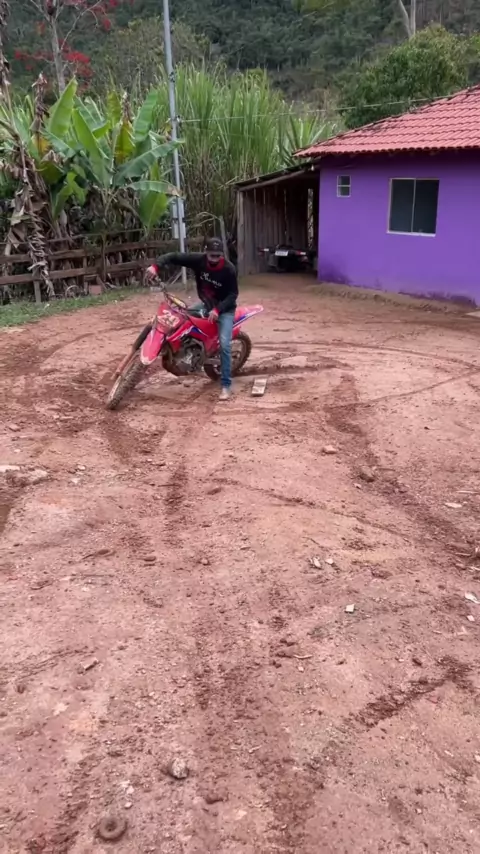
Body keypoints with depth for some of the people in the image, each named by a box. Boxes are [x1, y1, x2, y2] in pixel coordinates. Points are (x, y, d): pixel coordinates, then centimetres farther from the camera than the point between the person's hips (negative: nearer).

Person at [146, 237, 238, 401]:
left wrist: (217, 310, -31)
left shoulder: (229, 269, -23)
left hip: (225, 309, -6)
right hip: (205, 304, 6)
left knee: (224, 344, -19)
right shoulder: (198, 259, -16)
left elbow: (233, 294, -18)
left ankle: (226, 385, -15)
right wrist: (155, 265, -32)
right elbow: (174, 256, -15)